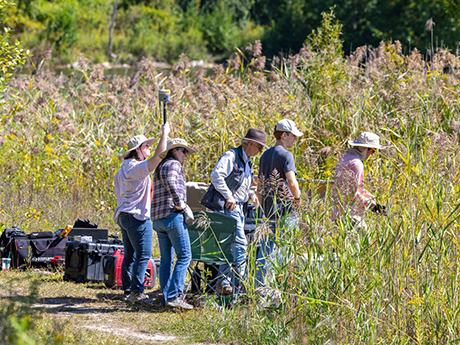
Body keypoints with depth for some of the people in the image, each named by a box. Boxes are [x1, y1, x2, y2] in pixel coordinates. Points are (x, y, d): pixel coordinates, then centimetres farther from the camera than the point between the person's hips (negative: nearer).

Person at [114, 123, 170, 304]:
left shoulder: (122, 170, 17)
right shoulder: (138, 167, -13)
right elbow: (158, 156, -23)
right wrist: (164, 134, -12)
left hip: (123, 215, 10)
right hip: (137, 217, -10)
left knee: (129, 255, 12)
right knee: (143, 255, -9)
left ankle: (128, 289, 13)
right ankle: (136, 291, -14)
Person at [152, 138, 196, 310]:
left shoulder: (160, 168, 26)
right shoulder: (173, 164, -4)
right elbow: (169, 182, -23)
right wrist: (181, 204, -18)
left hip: (158, 218, 9)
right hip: (172, 215, -9)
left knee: (166, 260, 9)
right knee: (184, 256, -9)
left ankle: (166, 298, 6)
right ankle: (174, 296, -17)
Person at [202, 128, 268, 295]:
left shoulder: (247, 162, 20)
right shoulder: (231, 156, -10)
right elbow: (216, 175, -21)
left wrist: (250, 193, 10)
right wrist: (228, 196, -22)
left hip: (238, 208, 10)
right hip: (227, 206, -10)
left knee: (231, 247, 9)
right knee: (240, 244, -13)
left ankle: (223, 284, 12)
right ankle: (240, 283, -11)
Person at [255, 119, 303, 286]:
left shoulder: (265, 155, 15)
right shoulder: (285, 155, -10)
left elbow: (259, 188, 19)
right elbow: (291, 181, -22)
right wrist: (297, 197, -6)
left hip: (268, 210, 8)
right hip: (285, 209, -8)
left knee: (265, 249, 9)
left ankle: (259, 286, 8)